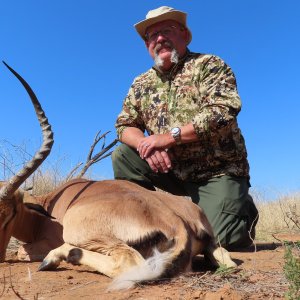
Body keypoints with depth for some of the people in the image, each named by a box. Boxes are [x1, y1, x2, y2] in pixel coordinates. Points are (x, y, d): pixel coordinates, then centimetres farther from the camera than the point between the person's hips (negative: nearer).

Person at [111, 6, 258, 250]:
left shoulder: (208, 65, -6)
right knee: (123, 156, -11)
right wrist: (146, 145, -17)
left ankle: (243, 208, 14)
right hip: (172, 170, 5)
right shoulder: (141, 84, 10)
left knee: (221, 238, -20)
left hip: (218, 170, -4)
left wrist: (170, 136, -22)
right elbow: (124, 126, 7)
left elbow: (223, 111, -21)